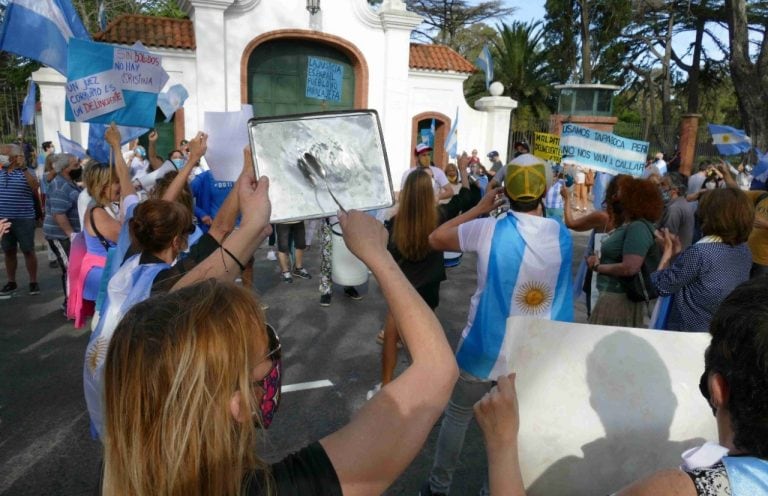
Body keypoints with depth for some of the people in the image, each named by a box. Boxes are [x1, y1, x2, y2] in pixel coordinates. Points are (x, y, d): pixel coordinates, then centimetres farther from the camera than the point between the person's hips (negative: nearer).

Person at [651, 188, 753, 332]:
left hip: (690, 330, -7)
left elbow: (662, 287, -16)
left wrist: (668, 251, -4)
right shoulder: (745, 251, -1)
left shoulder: (699, 251, -25)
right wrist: (680, 252, 6)